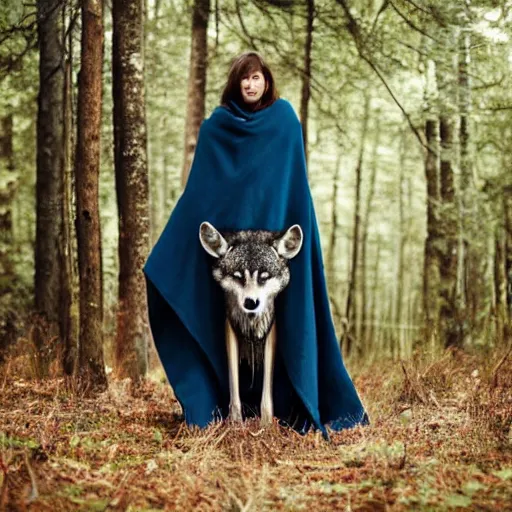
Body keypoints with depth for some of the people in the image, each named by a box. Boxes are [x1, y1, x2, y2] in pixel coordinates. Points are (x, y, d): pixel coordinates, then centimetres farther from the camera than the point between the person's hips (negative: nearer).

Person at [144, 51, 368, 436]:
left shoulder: (284, 118, 4)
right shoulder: (216, 126, 6)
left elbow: (295, 179, 3)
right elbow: (199, 187, 7)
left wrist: (297, 229, -6)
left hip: (273, 232, -1)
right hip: (228, 234, 1)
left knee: (275, 316, -3)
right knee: (231, 316, -1)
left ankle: (279, 400, 1)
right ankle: (231, 401, 3)